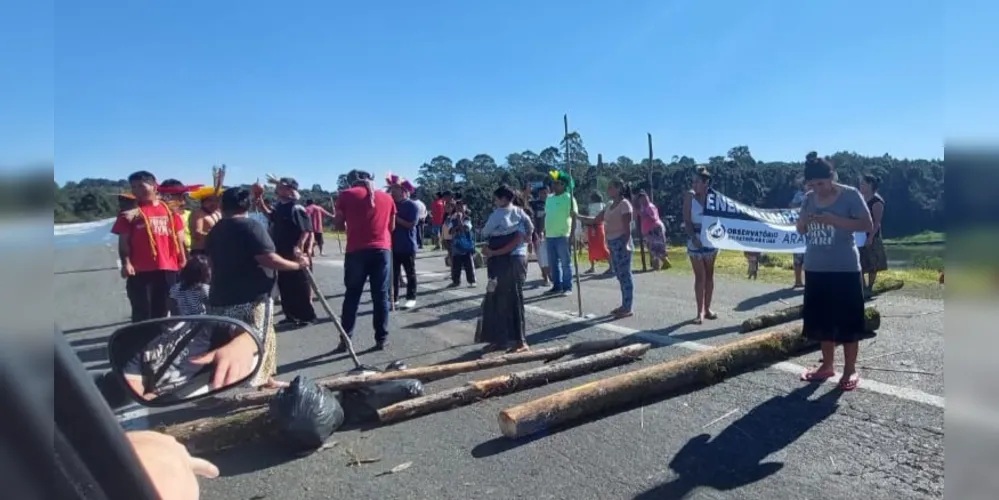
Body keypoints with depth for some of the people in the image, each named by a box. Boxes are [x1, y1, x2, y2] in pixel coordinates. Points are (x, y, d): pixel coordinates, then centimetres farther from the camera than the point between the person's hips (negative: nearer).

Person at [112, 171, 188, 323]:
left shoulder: (168, 210, 10)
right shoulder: (131, 213, 2)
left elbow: (178, 238, 13)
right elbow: (123, 242, -2)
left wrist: (183, 261, 8)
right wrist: (126, 263, -15)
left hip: (167, 269, 3)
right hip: (140, 271, -3)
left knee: (162, 313, 13)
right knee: (142, 315, 0)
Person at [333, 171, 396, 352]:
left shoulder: (346, 194, 7)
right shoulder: (386, 197, 13)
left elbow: (338, 224, 8)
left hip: (356, 251, -1)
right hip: (382, 250, 1)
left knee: (352, 296, 6)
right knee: (381, 296, 6)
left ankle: (345, 340, 8)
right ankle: (381, 339, 9)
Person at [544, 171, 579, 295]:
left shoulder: (569, 198, -6)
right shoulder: (549, 198, 14)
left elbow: (574, 216, -10)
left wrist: (572, 234, -15)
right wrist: (543, 231, 16)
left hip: (563, 236, -7)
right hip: (549, 235, 7)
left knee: (565, 263, 1)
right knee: (553, 263, 11)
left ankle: (567, 287, 8)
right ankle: (557, 286, 20)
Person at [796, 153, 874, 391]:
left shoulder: (850, 195, -7)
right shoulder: (809, 198, 7)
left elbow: (868, 225, -12)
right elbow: (801, 230, 15)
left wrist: (834, 220, -22)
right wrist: (804, 220, -8)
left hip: (845, 269, -5)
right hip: (815, 269, 6)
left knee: (847, 320, 1)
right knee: (822, 319, 12)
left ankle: (850, 370, 13)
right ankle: (827, 364, 25)